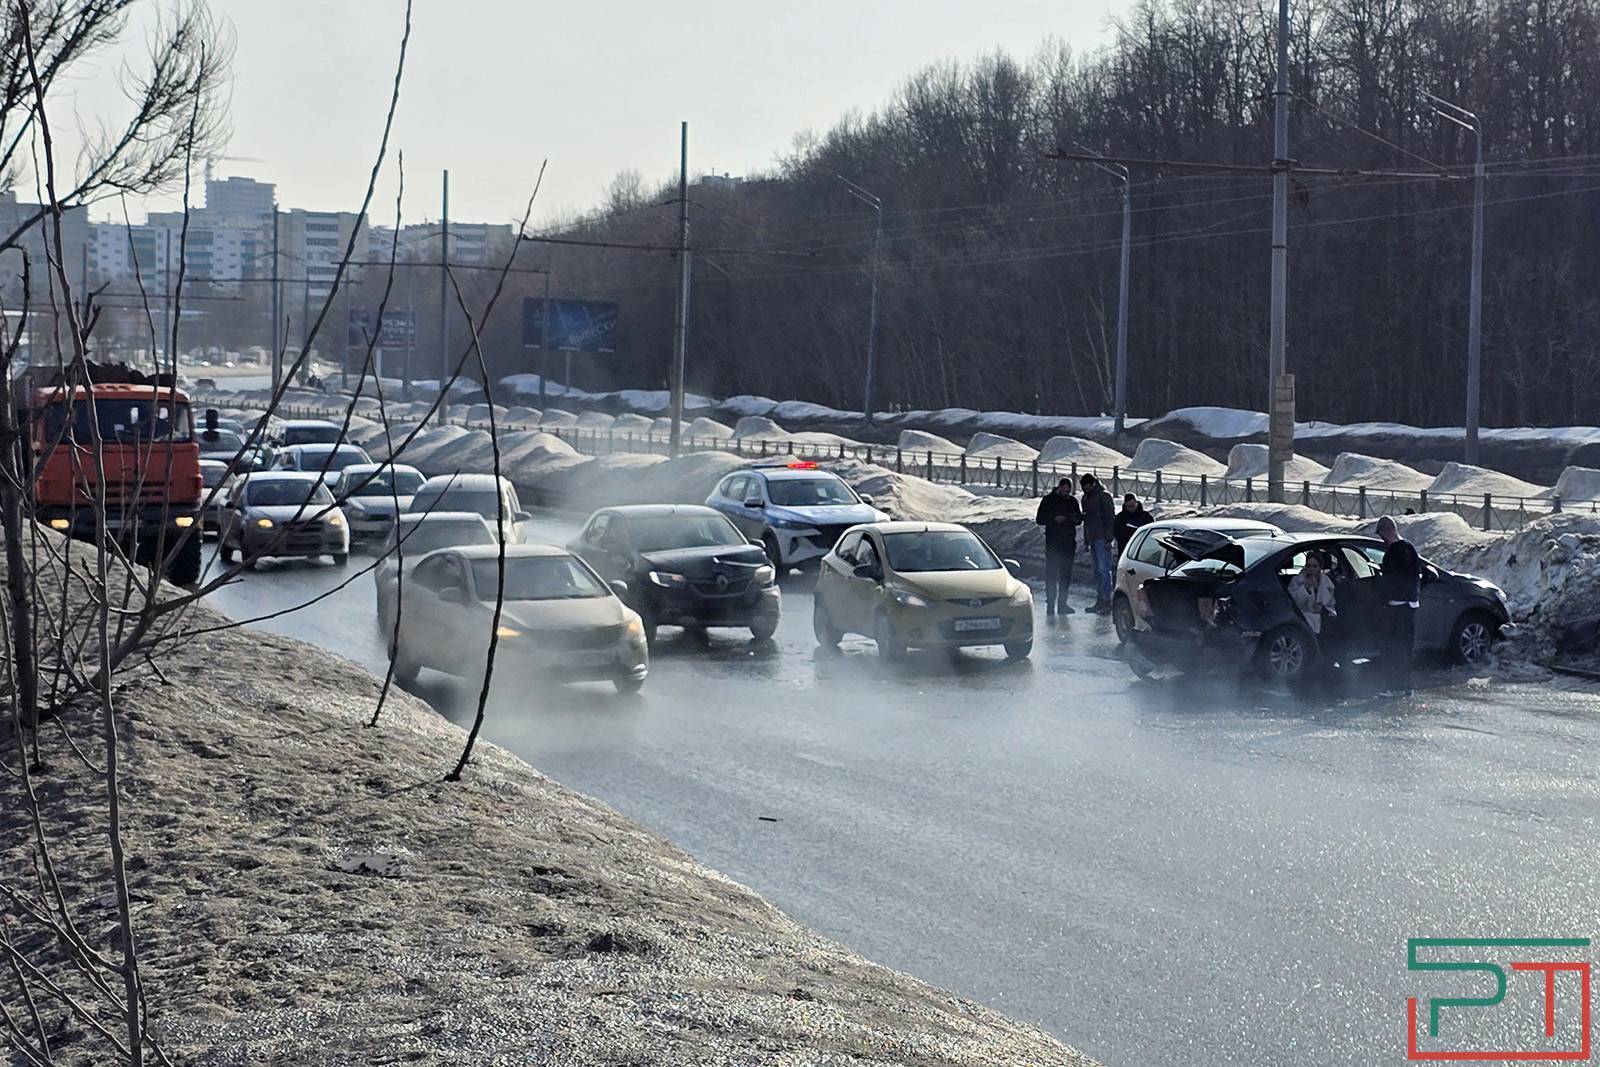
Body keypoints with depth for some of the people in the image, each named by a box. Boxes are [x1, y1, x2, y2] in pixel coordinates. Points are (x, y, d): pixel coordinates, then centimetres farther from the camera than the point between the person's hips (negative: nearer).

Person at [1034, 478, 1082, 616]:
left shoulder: (1073, 501, 13)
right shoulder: (1048, 500, 1)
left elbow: (1079, 520, 18)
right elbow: (1039, 519, -3)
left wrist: (1076, 519, -6)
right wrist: (1055, 519, -17)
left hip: (1068, 543, 4)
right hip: (1053, 544, -4)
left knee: (1066, 574, 6)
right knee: (1051, 573, -7)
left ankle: (1062, 603, 12)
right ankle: (1050, 604, -4)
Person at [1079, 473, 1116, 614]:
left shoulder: (1103, 497, -8)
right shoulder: (1086, 498, 17)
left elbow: (1110, 518, -12)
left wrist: (1108, 539, -17)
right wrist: (1086, 541, 20)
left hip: (1102, 539, -9)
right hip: (1092, 539, 9)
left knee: (1103, 569, -12)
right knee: (1097, 570, 9)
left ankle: (1106, 601, -13)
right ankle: (1100, 601, 12)